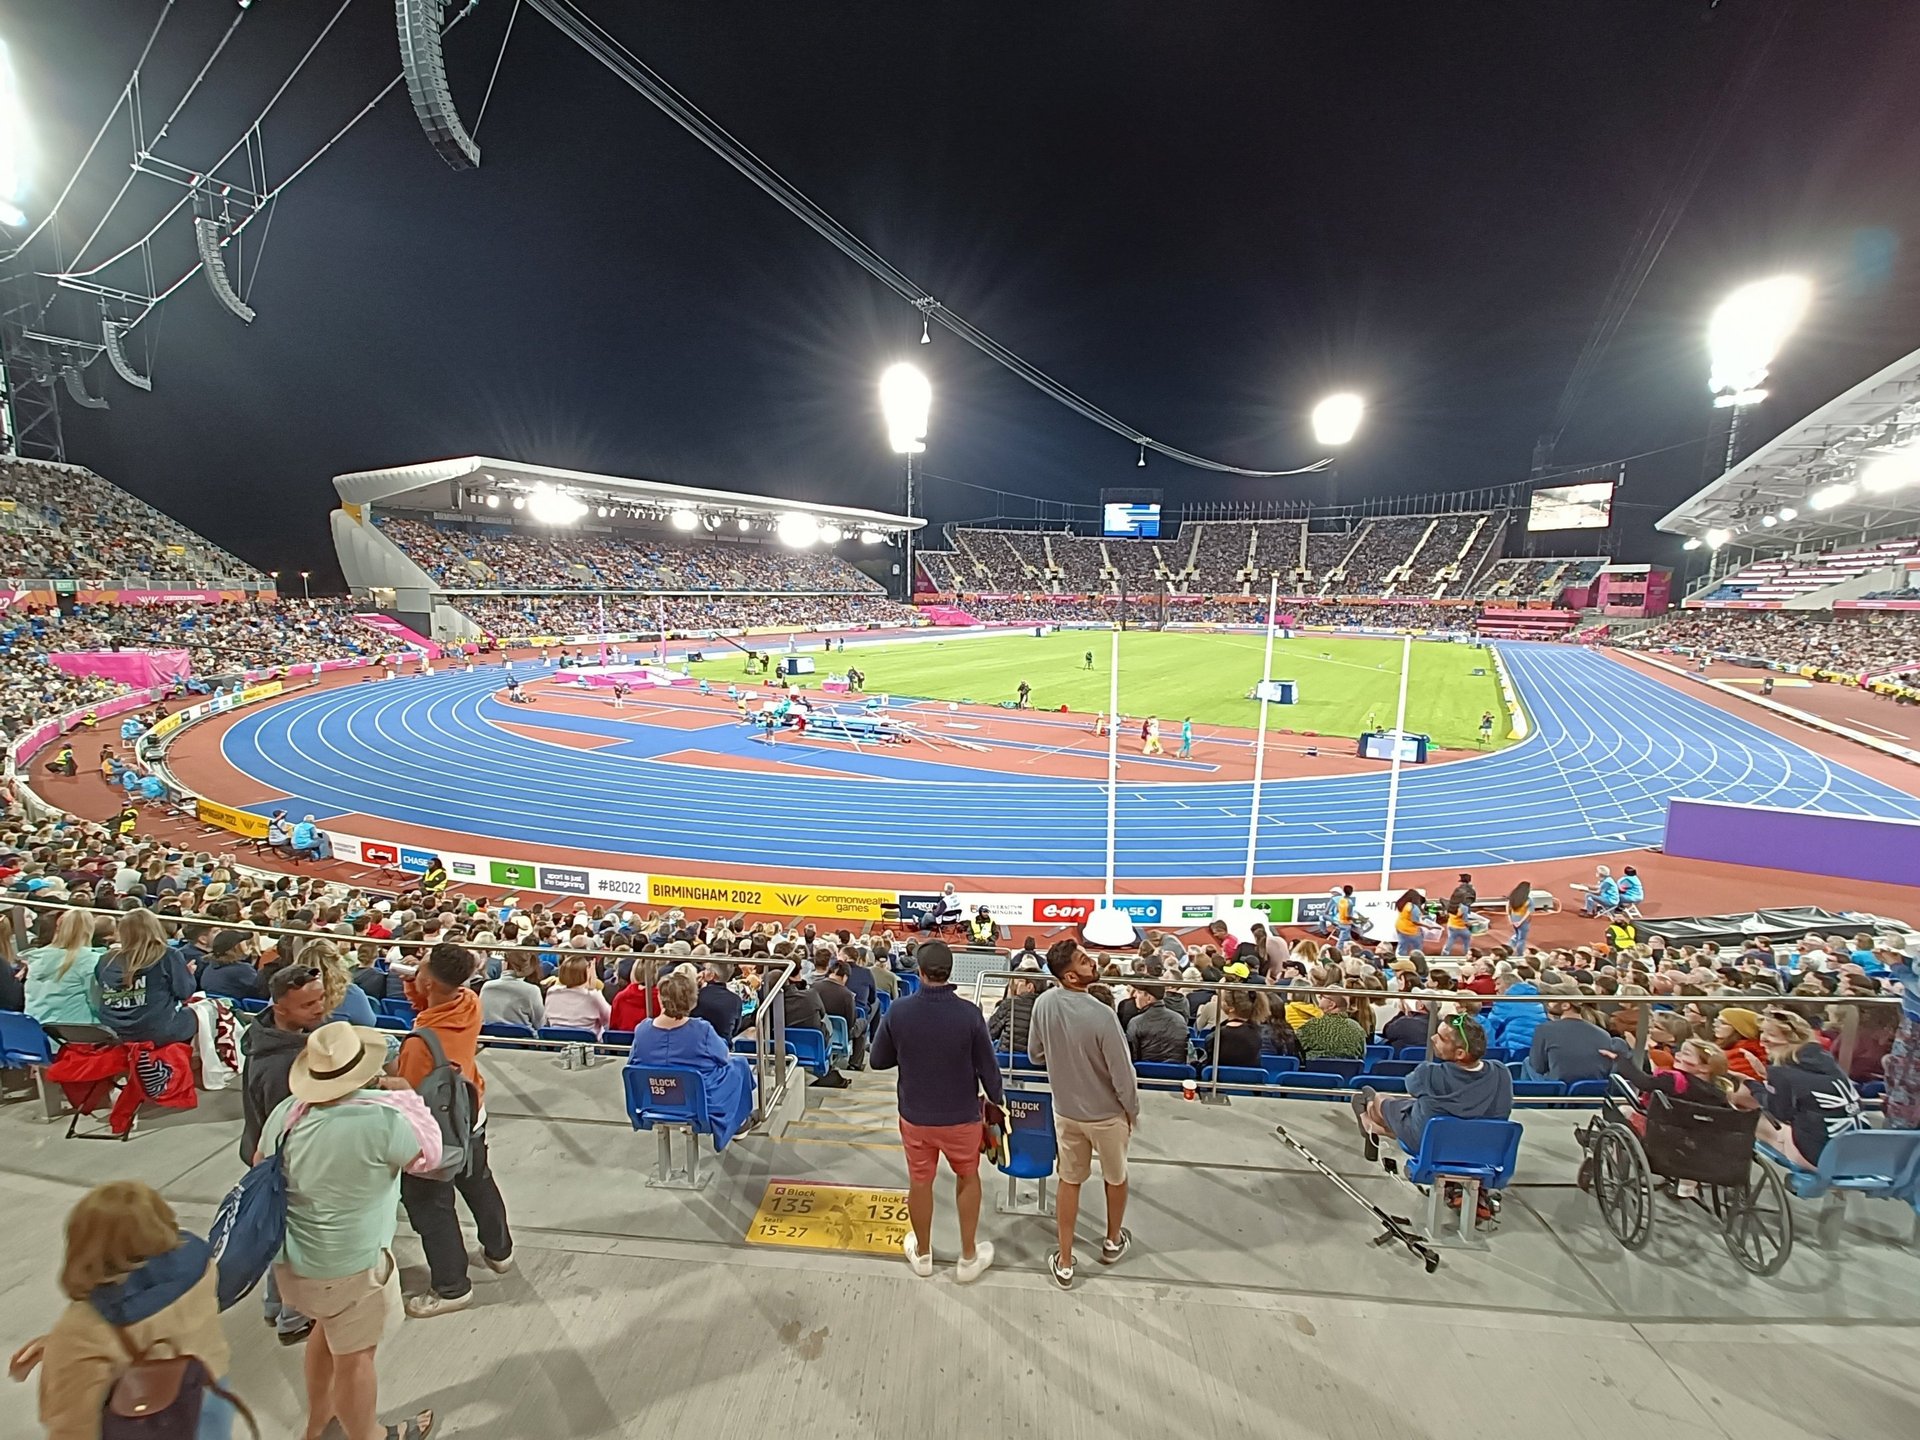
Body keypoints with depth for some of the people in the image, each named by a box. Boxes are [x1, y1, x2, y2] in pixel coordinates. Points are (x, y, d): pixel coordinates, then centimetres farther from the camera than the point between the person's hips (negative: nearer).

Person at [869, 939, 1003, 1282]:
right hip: (961, 1115, -1)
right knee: (968, 1179, 23)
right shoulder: (969, 1013, -22)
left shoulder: (899, 1010, -17)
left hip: (914, 1114, 1)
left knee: (919, 1182, 21)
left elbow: (878, 1060, -4)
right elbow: (987, 1066, -12)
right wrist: (997, 1098, 7)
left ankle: (922, 1253, 41)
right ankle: (969, 1257, 34)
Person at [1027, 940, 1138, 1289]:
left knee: (1069, 1181, 21)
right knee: (1116, 1177, 24)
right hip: (1107, 1113, -3)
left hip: (1065, 1110, 3)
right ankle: (1113, 1241, 47)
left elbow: (1035, 1054, 0)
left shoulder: (1043, 1004, -16)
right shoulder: (1101, 1015, -32)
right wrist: (1133, 1111, -4)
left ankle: (1064, 1263, 31)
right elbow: (1122, 1073, -22)